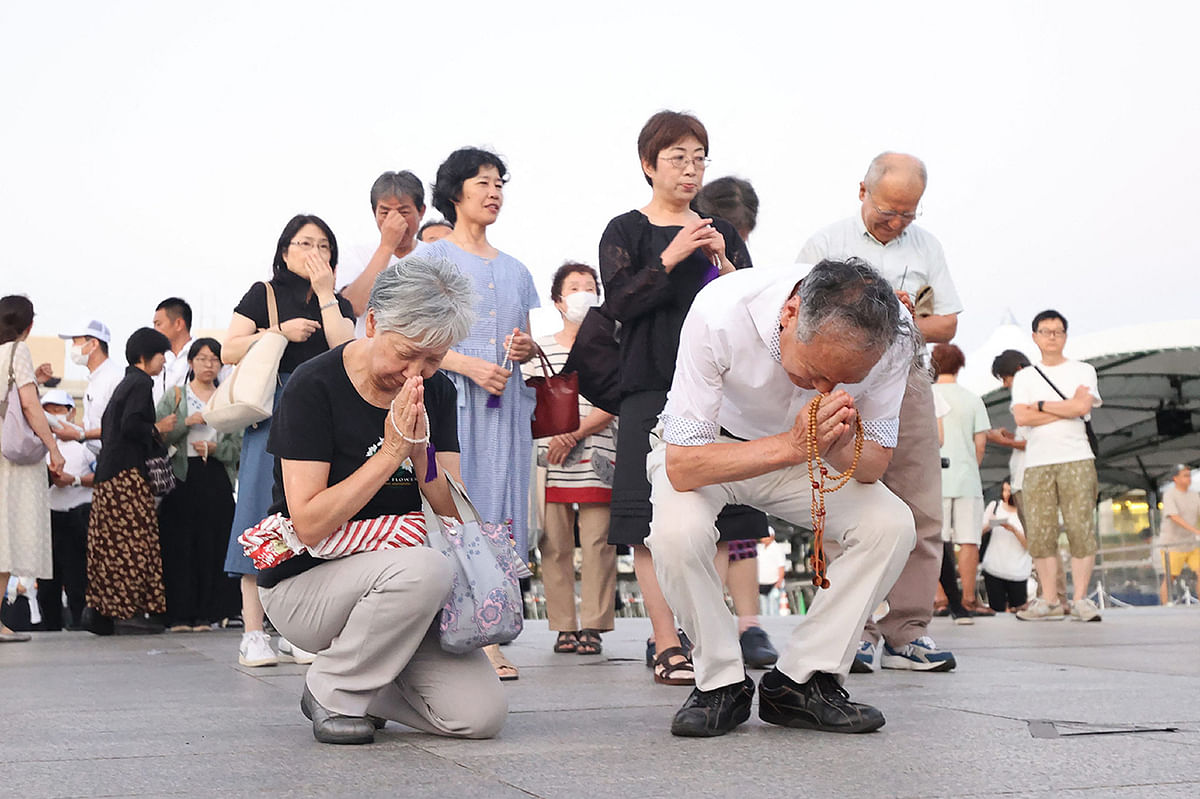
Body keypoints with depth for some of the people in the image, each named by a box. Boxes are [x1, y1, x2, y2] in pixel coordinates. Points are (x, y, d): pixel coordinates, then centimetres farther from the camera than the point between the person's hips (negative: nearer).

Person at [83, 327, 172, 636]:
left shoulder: (125, 383, 22)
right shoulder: (141, 383, -8)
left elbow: (107, 425, 23)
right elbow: (131, 425, -20)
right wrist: (156, 433, -4)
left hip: (108, 471, 10)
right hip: (127, 472, -10)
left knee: (109, 544, 7)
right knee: (134, 540, -9)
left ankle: (99, 613, 6)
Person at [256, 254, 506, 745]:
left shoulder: (436, 392, 2)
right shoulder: (314, 388, -15)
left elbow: (454, 515, -1)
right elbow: (310, 525, -22)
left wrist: (420, 450, -18)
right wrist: (392, 450, -23)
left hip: (397, 585, 5)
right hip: (304, 584, -5)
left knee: (480, 715, -13)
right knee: (421, 568, -36)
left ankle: (366, 686, 14)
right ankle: (333, 693, -11)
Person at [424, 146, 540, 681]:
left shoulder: (514, 270, 21)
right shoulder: (431, 259, 5)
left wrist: (524, 350, 0)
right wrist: (470, 364, -16)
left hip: (505, 402, 5)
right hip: (448, 396, -5)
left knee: (497, 514, -1)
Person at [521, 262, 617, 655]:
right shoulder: (540, 348, 12)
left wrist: (574, 435, -13)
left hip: (595, 459, -1)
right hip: (551, 463, 2)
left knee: (597, 542, -3)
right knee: (555, 545, 2)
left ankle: (593, 627, 3)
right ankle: (564, 627, 9)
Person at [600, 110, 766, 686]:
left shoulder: (722, 233, 17)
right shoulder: (626, 232, 6)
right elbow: (620, 304, -7)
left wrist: (724, 263, -5)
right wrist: (670, 259, -15)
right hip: (651, 388, -3)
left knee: (714, 520, -1)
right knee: (654, 525, -8)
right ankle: (667, 645, -4)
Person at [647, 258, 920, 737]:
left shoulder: (889, 337, -27)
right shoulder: (719, 315, -37)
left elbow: (873, 465, -16)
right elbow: (682, 465, -35)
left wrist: (837, 447, -40)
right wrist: (792, 445, -46)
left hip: (804, 457, 3)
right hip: (707, 445, -3)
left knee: (892, 526, -20)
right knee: (677, 532, -34)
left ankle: (799, 682, -8)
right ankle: (722, 683, -10)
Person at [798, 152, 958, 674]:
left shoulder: (926, 246, 16)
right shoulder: (827, 244, 5)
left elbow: (946, 325, 14)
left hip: (908, 382, 4)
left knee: (919, 513, -2)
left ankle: (907, 633, 3)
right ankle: (857, 633, -2)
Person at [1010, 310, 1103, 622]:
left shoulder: (1082, 371, 12)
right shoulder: (1024, 377, 16)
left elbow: (1082, 406, -8)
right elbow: (1021, 418, -1)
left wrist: (1041, 405, -1)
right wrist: (1066, 410, -3)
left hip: (1076, 459, -2)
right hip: (1037, 463, 2)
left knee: (1081, 528, -9)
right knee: (1039, 533, -3)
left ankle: (1081, 599, -4)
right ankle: (1049, 600, 3)